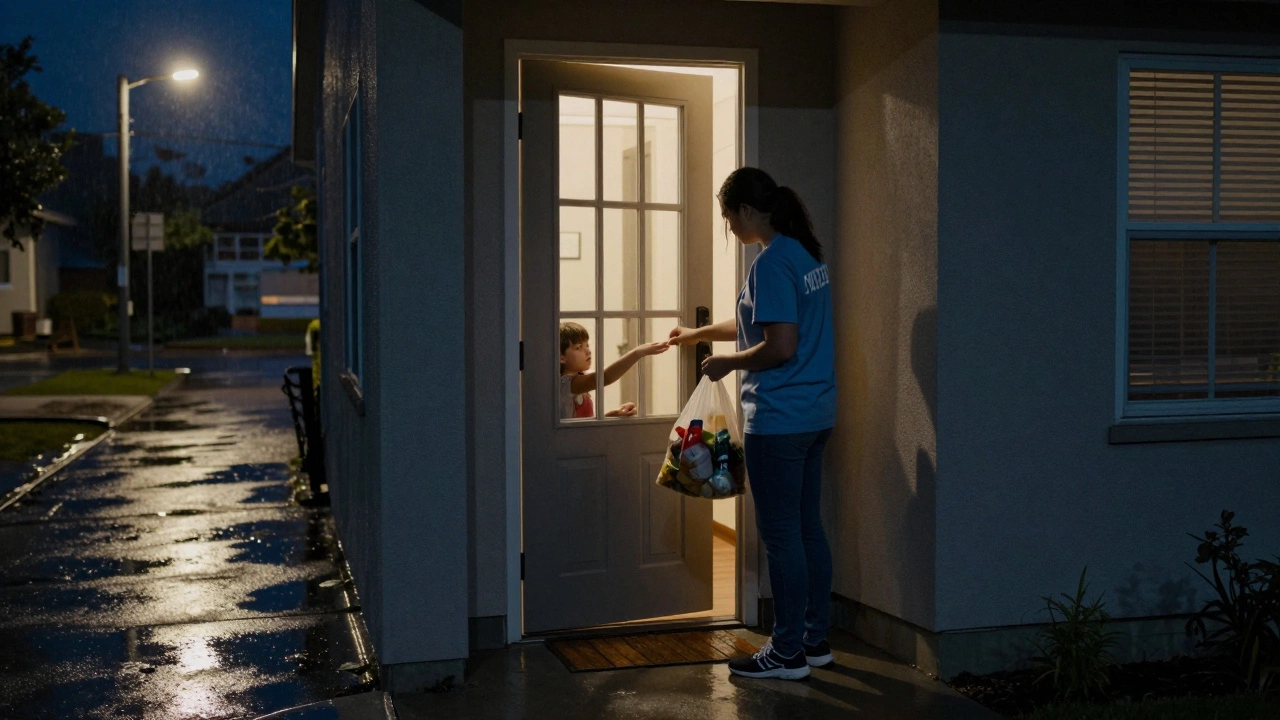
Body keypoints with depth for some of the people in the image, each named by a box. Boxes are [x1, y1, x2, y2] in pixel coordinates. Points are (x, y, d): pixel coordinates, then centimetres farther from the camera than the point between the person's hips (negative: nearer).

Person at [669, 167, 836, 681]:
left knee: (781, 536, -1)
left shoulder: (771, 263, -17)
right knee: (808, 528, 14)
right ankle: (815, 639, 22)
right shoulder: (806, 254, 13)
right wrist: (698, 333, 33)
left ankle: (788, 652, 7)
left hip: (778, 421, -10)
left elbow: (779, 345, -23)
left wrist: (727, 363, -8)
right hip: (814, 415, 10)